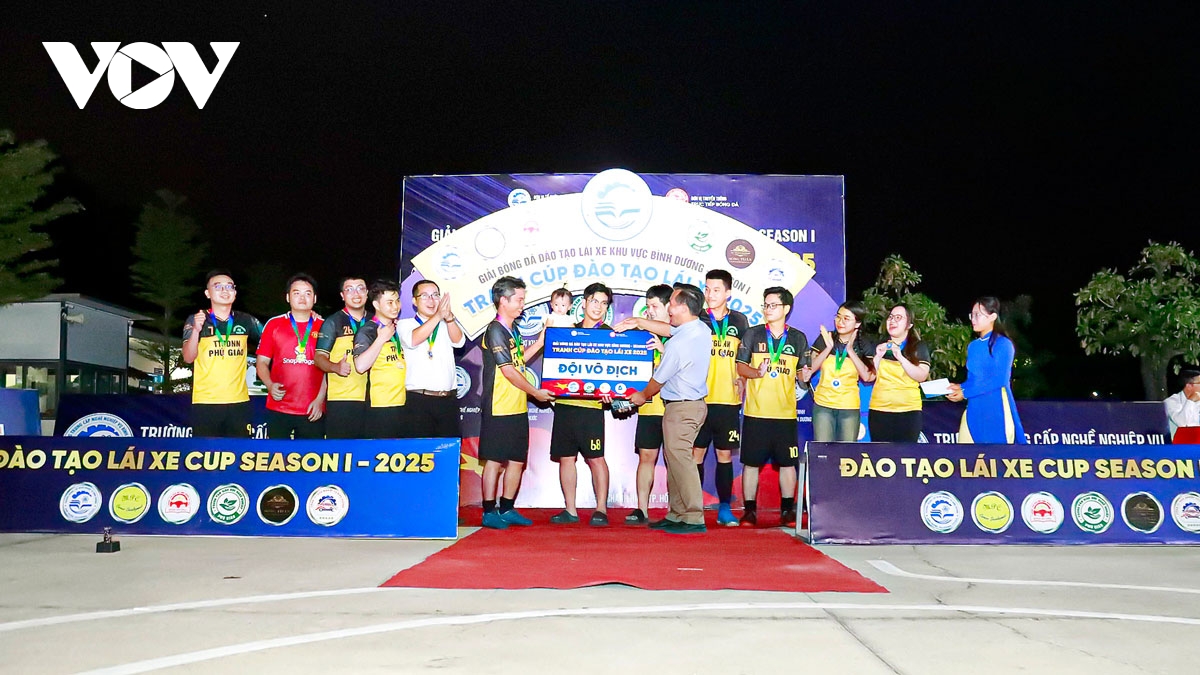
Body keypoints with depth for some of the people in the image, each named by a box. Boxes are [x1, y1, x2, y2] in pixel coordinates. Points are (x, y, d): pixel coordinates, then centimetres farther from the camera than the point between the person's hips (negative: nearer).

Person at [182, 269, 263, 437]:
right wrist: (196, 330, -27)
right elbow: (188, 358, -9)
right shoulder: (195, 320, 0)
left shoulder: (246, 321, 7)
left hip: (239, 402, 3)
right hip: (205, 403, -2)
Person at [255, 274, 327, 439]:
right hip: (278, 409, 1)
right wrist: (270, 385, -9)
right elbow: (261, 362, 9)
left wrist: (320, 399, -4)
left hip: (312, 411, 0)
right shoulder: (274, 324, 8)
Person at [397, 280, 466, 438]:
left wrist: (449, 317, -22)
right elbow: (413, 340, -13)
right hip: (418, 400, -3)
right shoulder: (405, 324, 9)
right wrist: (438, 315, -22)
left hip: (448, 399, 3)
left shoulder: (447, 326, 17)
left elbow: (459, 341, -4)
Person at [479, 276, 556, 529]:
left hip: (517, 406, 9)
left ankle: (507, 509, 21)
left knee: (517, 460, 11)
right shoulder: (495, 330, -12)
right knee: (495, 460, -1)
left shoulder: (513, 329, 16)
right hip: (499, 408, -9)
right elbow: (508, 370, -16)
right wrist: (535, 392, -9)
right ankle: (489, 512, 6)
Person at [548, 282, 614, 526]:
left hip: (591, 404, -5)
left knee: (595, 458, -4)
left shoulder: (609, 333, 3)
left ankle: (601, 509, 4)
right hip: (564, 401, 5)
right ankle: (570, 510, 14)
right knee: (565, 456, 7)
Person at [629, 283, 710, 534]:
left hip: (680, 407, -10)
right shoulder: (703, 329, 5)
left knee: (679, 460, -6)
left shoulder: (678, 344, -22)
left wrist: (642, 396, 11)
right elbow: (670, 329, 23)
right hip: (696, 403, 10)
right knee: (674, 459, 14)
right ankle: (676, 514, 18)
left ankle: (694, 518, -5)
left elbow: (658, 379, -9)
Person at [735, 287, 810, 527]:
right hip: (756, 411, -1)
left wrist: (805, 376, -11)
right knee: (751, 462, 1)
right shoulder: (753, 334, 4)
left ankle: (787, 510, 15)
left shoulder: (798, 338, 8)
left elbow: (801, 372, 12)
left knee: (787, 462, 4)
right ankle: (749, 510, 11)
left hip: (786, 412, 1)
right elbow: (740, 366, 2)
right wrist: (757, 372, -17)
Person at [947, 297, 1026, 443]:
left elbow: (999, 380, -15)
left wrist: (965, 393, -14)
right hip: (974, 410, 7)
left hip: (996, 409, -7)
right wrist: (960, 387, -1)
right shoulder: (973, 346, 14)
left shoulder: (1003, 344, -7)